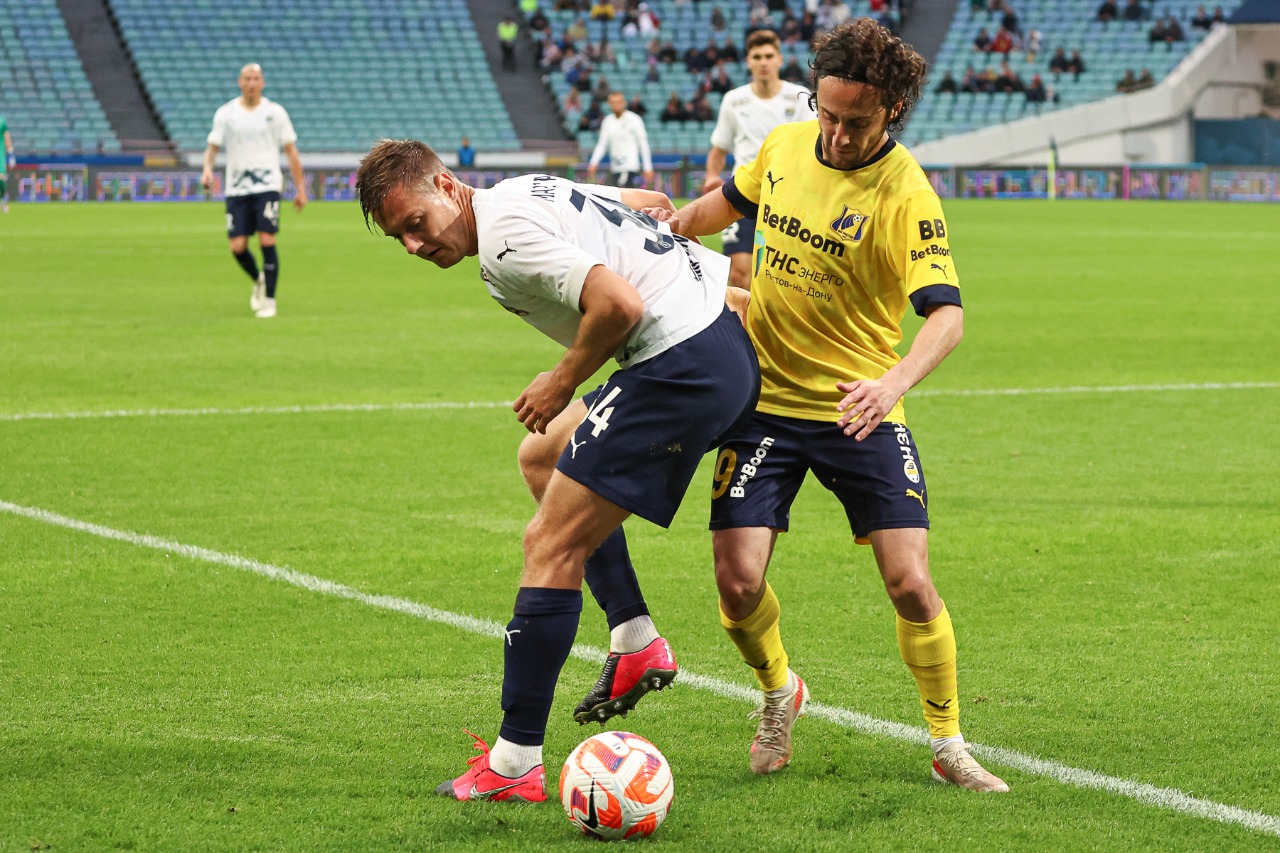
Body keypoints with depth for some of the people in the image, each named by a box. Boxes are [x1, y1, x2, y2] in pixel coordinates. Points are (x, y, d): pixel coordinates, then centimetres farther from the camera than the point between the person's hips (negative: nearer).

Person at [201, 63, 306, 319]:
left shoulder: (275, 112, 4)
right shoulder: (226, 113, 6)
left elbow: (291, 151, 7)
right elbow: (213, 147, 8)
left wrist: (300, 188, 5)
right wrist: (207, 169, -14)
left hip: (267, 186, -2)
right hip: (236, 189, 2)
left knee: (267, 241, -12)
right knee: (238, 246, -5)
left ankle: (269, 301, -2)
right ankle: (258, 281, 26)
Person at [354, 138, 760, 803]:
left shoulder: (505, 237, -14)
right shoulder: (528, 191, 17)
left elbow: (620, 305, -25)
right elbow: (651, 201, 29)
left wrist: (564, 383, -10)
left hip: (680, 367, -11)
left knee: (552, 545, -8)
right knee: (542, 456, 27)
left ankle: (513, 763, -7)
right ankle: (636, 642, 19)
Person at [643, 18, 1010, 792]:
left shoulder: (906, 195, -17)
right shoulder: (785, 147, -1)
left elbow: (947, 315, -28)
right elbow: (723, 205, 23)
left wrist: (892, 384, -44)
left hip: (859, 409, -3)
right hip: (764, 400, 3)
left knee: (910, 583, -11)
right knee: (738, 581, -7)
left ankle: (949, 744, 9)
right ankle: (780, 694, 25)